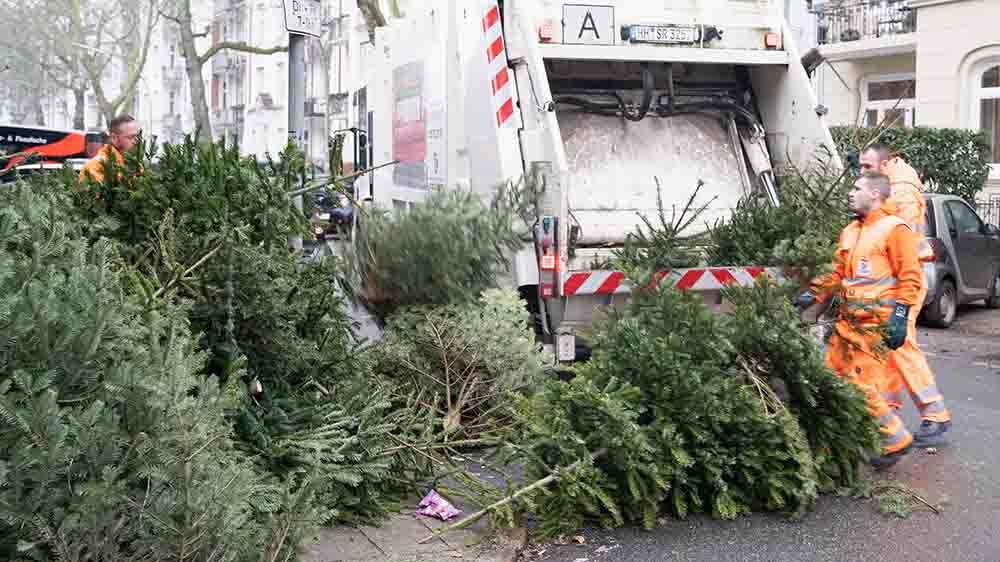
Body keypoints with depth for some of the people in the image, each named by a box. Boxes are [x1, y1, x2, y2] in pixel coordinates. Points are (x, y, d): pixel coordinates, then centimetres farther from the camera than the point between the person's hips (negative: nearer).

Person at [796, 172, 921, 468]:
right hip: (848, 321, 8)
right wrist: (813, 294, 8)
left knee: (862, 385, -9)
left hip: (875, 325, -8)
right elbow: (837, 274, 21)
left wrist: (899, 317, -17)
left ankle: (896, 440, 8)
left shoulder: (894, 228, -8)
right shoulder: (850, 232, 16)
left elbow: (910, 277, -11)